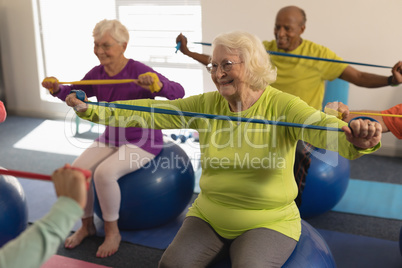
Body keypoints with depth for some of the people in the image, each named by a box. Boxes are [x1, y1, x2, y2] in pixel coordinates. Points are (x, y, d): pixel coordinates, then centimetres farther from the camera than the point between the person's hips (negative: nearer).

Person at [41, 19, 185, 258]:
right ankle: (87, 225, 12)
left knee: (104, 172, -28)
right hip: (110, 137, 6)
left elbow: (178, 93, -26)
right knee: (76, 170, -13)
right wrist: (57, 88, -5)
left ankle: (113, 232, -6)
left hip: (142, 140, -6)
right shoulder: (97, 73, 1)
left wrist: (157, 84, -46)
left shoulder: (139, 72, -18)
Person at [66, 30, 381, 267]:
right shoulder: (207, 104, -1)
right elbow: (152, 113, -7)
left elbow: (322, 125, -30)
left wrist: (357, 140, -53)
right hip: (209, 215, 4)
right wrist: (91, 109, -16)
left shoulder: (281, 106, -13)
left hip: (269, 221, -3)